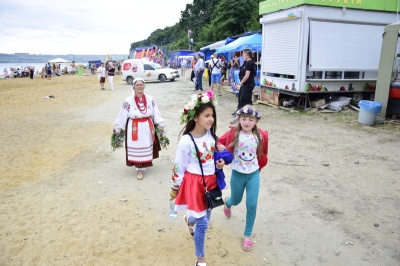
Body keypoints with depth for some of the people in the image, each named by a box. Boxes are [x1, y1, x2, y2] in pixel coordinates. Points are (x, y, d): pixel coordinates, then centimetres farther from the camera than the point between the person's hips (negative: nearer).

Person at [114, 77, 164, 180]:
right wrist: (118, 128, -2)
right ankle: (139, 169, 9)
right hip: (134, 127, -3)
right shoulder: (128, 101, -8)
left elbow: (155, 113, 5)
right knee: (136, 148, 0)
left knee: (146, 147, 10)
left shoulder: (150, 99, 2)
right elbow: (122, 115, -5)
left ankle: (143, 166, 25)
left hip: (147, 127, 3)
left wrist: (160, 123, 0)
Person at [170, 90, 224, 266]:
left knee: (205, 216, 23)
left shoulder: (211, 134, -4)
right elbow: (179, 167, -13)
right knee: (203, 222, 1)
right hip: (195, 182, -6)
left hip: (211, 180, 6)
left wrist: (220, 163, -5)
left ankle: (190, 219, 61)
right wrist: (174, 189, -4)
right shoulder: (186, 141, -23)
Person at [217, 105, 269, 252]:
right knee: (236, 201, 20)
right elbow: (219, 142, -3)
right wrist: (221, 148, -24)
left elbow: (263, 154, 6)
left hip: (254, 174, 1)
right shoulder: (233, 133, -15)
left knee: (252, 205, 0)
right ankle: (227, 203, 60)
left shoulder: (261, 135, -9)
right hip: (237, 174, 0)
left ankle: (247, 235, 21)